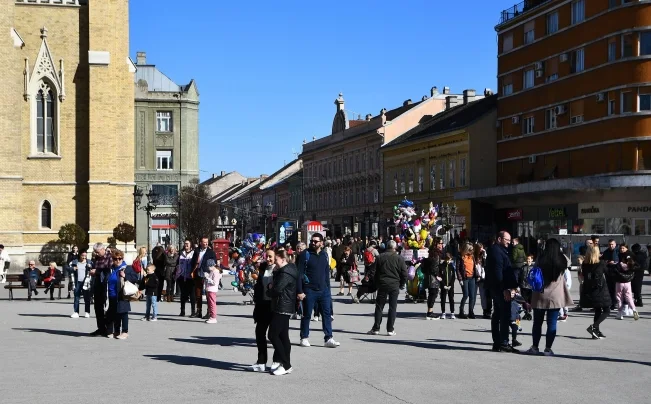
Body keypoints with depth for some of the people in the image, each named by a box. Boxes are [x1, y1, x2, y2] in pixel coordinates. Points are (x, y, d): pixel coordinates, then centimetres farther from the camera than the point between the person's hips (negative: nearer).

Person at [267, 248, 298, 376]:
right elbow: (274, 283, 19)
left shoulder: (285, 273, -18)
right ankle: (286, 365, 15)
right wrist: (271, 287, -3)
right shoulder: (283, 271, 16)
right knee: (283, 336, 11)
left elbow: (276, 290, -23)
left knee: (273, 335, -8)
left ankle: (285, 365, -7)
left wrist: (269, 290, -2)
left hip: (282, 308, -11)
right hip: (285, 308, 11)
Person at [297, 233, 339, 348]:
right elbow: (299, 274, -9)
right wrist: (300, 291, -14)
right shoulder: (305, 255, -6)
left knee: (327, 314, 0)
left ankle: (328, 338, 1)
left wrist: (328, 289, 14)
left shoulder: (324, 255, 10)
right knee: (306, 315, 5)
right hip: (309, 290, -4)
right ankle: (304, 338, 16)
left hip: (323, 290, 5)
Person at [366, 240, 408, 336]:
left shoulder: (380, 257, 3)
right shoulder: (400, 258, -2)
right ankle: (390, 330, 1)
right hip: (394, 285, -1)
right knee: (392, 307, 3)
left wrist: (377, 284, 14)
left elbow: (375, 272, 5)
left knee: (379, 307, 7)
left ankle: (376, 328, 6)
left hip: (382, 284, 1)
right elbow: (404, 274, -2)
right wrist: (401, 285, 11)